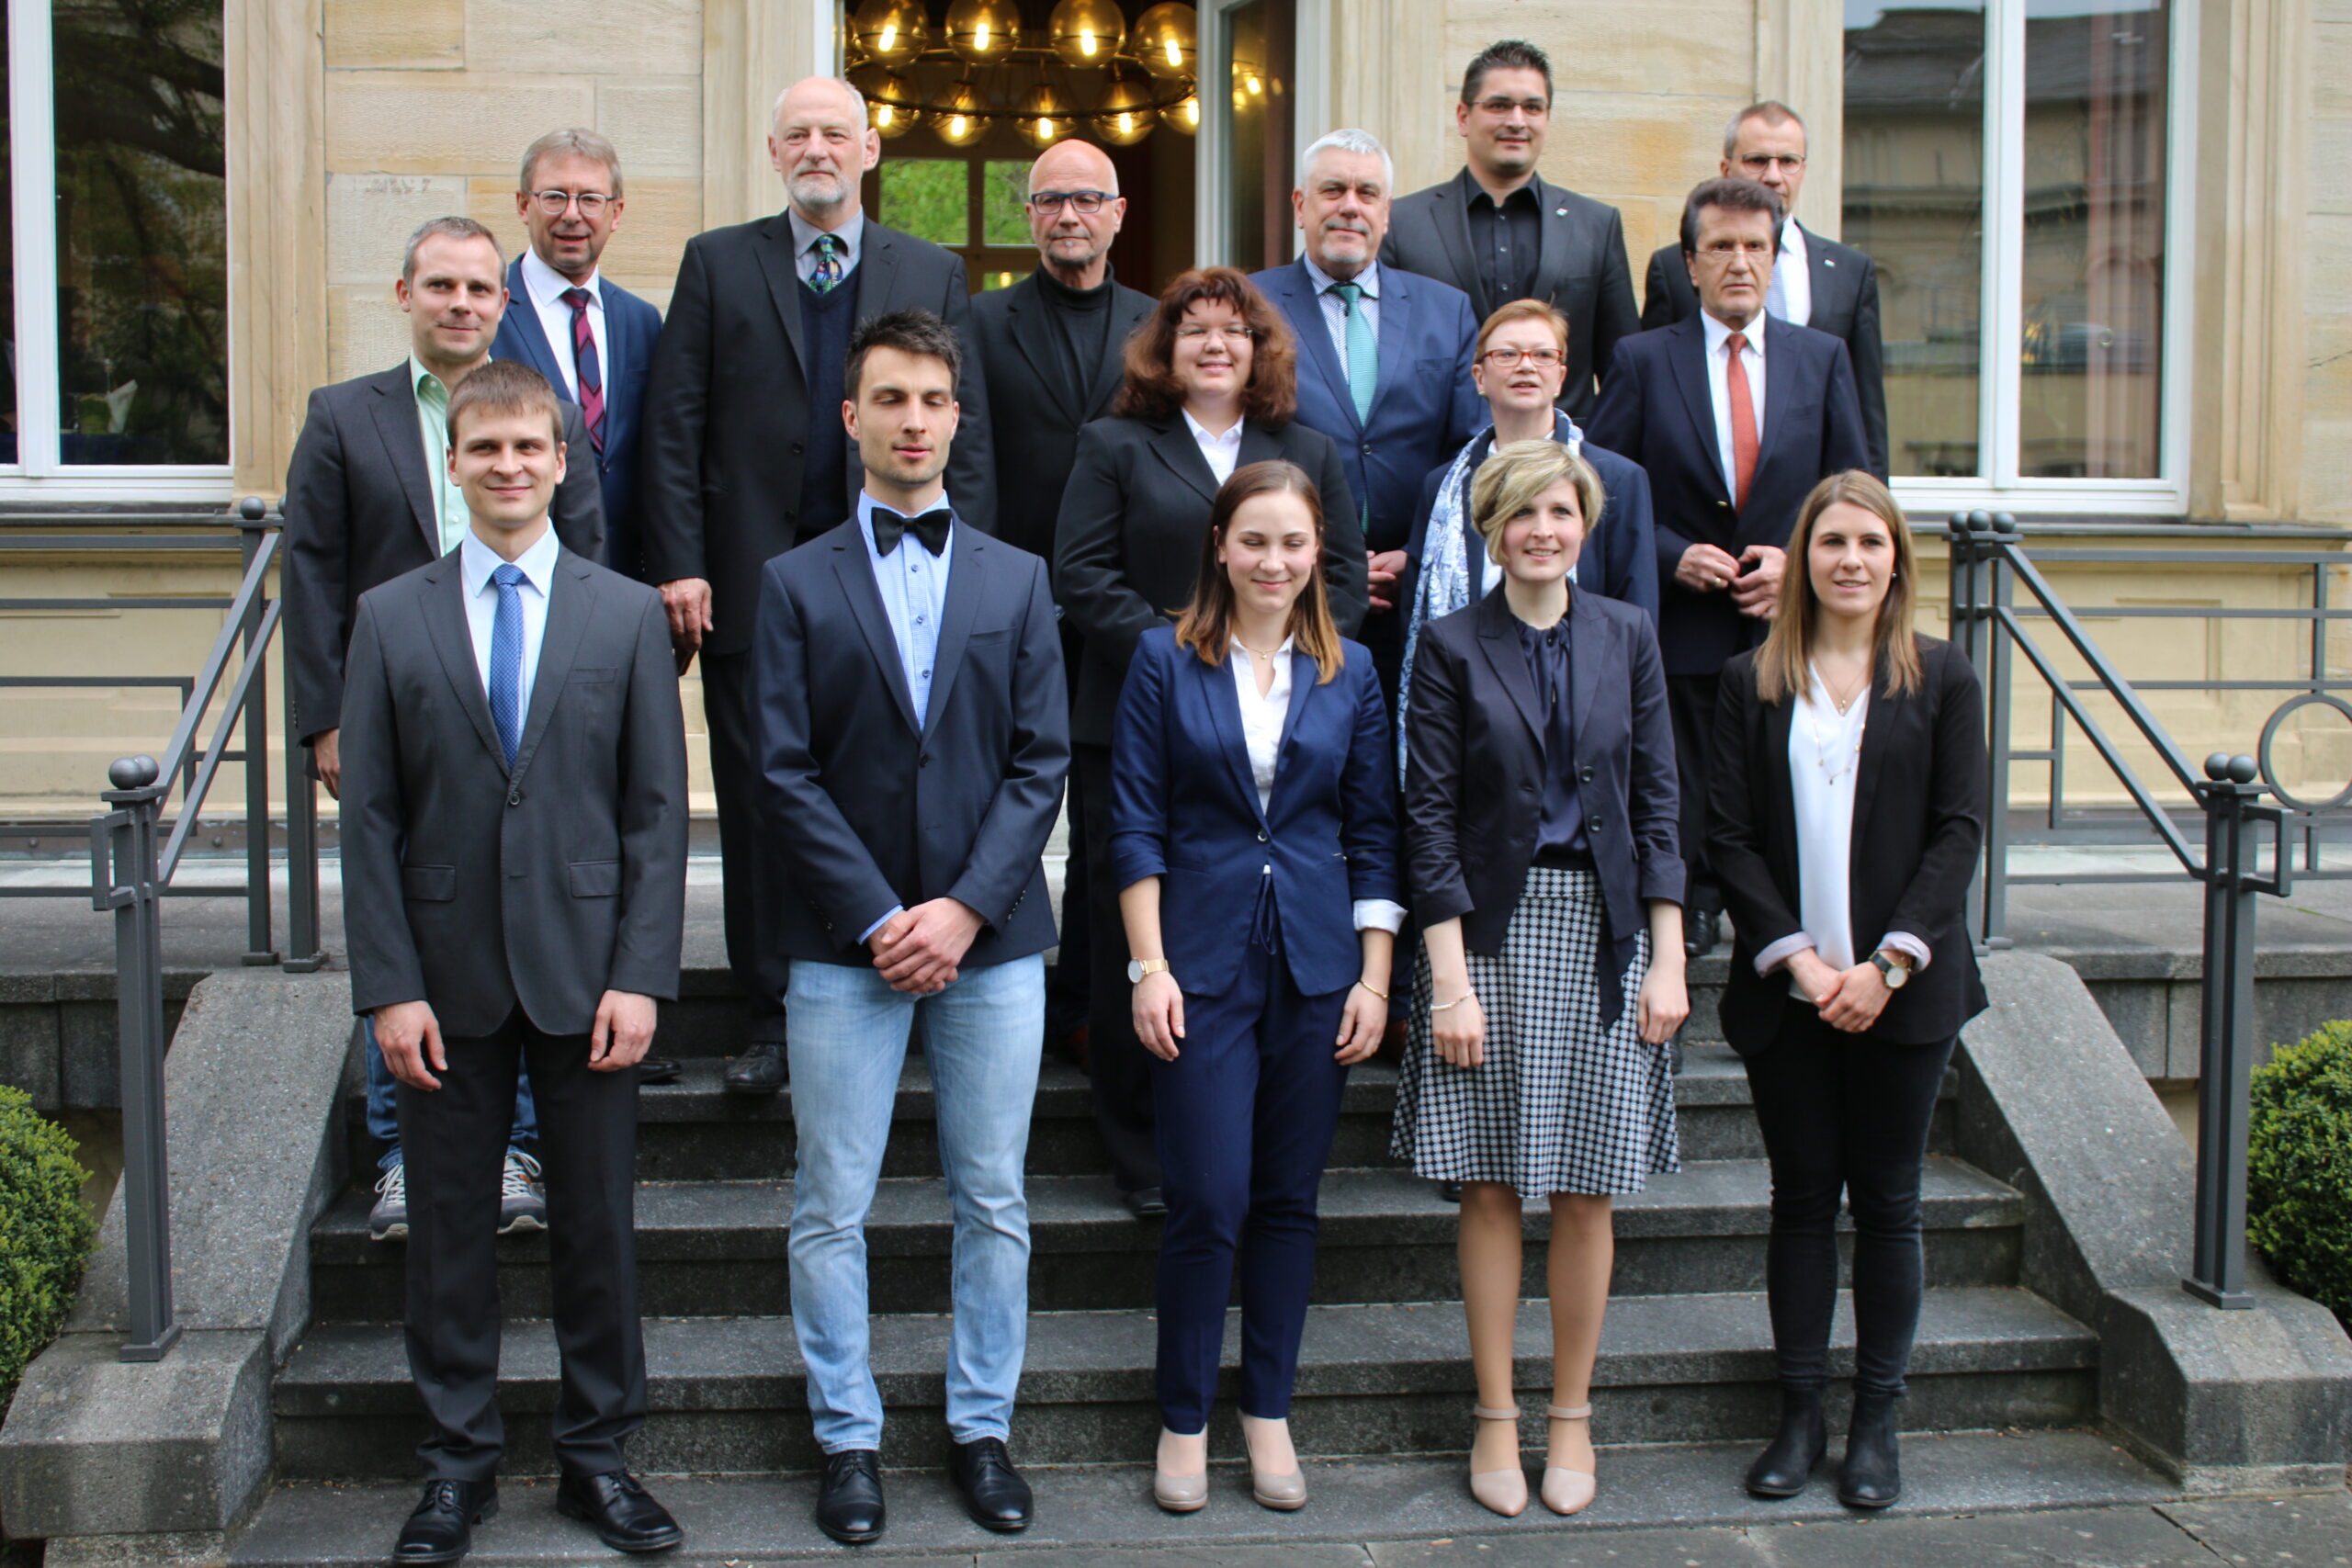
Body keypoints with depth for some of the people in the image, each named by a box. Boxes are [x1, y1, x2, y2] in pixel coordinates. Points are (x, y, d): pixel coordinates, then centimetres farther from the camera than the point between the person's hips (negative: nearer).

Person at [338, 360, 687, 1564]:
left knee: (598, 1223, 8)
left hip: (584, 970, 0)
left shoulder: (628, 615, 3)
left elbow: (657, 810, 1)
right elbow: (369, 818, 2)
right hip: (448, 976, 1)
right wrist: (389, 987, -5)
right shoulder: (391, 618, 4)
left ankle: (597, 1457, 23)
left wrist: (639, 974, -7)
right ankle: (457, 1465, 24)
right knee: (448, 1226, 9)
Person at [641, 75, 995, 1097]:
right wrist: (679, 565, -6)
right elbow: (674, 426, 3)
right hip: (752, 583, 0)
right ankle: (772, 1020, 15)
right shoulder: (717, 264, 8)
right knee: (758, 809, 5)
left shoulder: (931, 275, 9)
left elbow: (965, 435, 5)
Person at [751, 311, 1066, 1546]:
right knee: (832, 1211, 4)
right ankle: (848, 1438, 18)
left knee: (994, 1203, 8)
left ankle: (982, 1427, 22)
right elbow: (786, 775, -3)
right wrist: (880, 916, -10)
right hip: (846, 942, -1)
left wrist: (966, 906, -9)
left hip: (993, 938, 2)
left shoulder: (1017, 579, 9)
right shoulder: (798, 583, 3)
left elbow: (1042, 760, 2)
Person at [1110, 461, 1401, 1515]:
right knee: (1207, 1201, -4)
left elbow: (1374, 835, 8)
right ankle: (1183, 1419, 13)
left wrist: (1374, 980, 1)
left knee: (1289, 1199, 9)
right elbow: (1136, 825, -1)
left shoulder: (1350, 672, 7)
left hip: (1317, 964, 2)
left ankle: (1268, 1412, 22)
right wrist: (1150, 967, -8)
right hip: (1204, 962, -2)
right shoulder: (1165, 661, 1)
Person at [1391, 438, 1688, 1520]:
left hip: (1603, 933, 2)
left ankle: (1572, 1418, 20)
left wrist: (1668, 960, 0)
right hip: (1492, 932, -2)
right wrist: (1450, 980, -10)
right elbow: (1430, 820, -4)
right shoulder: (1452, 648, -1)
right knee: (1490, 1187, 3)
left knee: (1587, 1190, 6)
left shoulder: (1627, 638, 7)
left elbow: (1657, 801, 7)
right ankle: (1496, 1420, 16)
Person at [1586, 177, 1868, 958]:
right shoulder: (1643, 359, 4)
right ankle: (1686, 924, 13)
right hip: (1680, 634, -1)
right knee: (1681, 819, 1)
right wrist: (1672, 557, -10)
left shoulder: (1824, 358, 10)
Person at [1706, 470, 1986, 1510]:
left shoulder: (1941, 679, 4)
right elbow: (1730, 836, 0)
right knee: (1801, 1198, 7)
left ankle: (1877, 1421, 16)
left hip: (1902, 989, 0)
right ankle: (1799, 1413, 17)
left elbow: (1958, 830, -2)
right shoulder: (1751, 682, 5)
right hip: (1786, 989, 1)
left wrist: (1888, 964, -12)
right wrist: (1796, 958, -11)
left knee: (1887, 1201, 6)